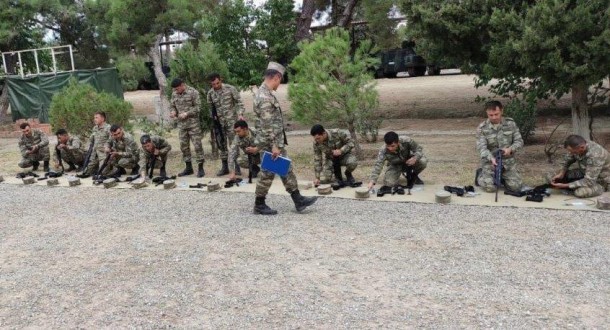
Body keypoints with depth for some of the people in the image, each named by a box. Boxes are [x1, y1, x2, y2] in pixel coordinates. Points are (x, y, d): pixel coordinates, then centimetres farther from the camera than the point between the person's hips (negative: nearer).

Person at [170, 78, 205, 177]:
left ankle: (200, 168, 3)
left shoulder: (193, 92, -9)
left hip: (193, 123, -6)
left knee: (197, 145, -5)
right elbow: (173, 106, 18)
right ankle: (188, 167, 20)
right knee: (184, 146, 9)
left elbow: (198, 107, -11)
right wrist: (173, 112, -5)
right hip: (181, 124, 6)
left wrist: (186, 114, -19)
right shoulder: (174, 94, 8)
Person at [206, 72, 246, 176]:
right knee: (222, 145, 8)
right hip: (219, 122, 4)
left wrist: (240, 114, -19)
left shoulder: (230, 89, -9)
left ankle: (236, 166, 6)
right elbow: (211, 108, 13)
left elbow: (239, 102, -6)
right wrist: (213, 117, 4)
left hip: (231, 120, -4)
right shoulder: (210, 93, 2)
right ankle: (225, 167, 17)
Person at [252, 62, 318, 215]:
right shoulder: (264, 96, -21)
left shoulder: (264, 93, 12)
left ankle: (298, 200, 18)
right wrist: (274, 146, -24)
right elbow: (267, 125, -25)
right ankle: (259, 205, 13)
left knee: (286, 170, 12)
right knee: (268, 173, 1)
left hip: (276, 141, 10)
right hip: (269, 143, -10)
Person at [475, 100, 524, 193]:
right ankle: (481, 176, 15)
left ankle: (502, 179, 22)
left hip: (508, 161, 3)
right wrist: (491, 158, -36)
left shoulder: (510, 123, 1)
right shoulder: (482, 128, -8)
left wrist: (510, 149, -20)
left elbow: (519, 141, 2)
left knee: (516, 186, -11)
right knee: (489, 187, -20)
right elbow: (481, 147, -17)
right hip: (490, 162, -2)